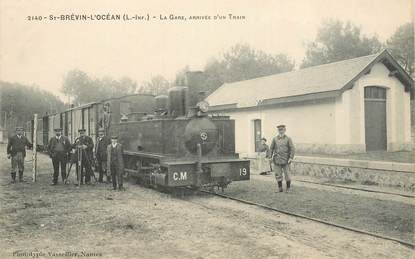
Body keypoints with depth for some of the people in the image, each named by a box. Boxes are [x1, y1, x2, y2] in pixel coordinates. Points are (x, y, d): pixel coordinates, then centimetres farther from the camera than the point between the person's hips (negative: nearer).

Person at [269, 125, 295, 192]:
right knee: (278, 175, 4)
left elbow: (292, 149, -3)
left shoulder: (288, 139, 0)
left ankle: (288, 188, 16)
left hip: (285, 160, -2)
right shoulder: (275, 139, 6)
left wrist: (291, 158, -12)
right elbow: (271, 148, 9)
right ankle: (280, 188, 15)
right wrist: (270, 157, 0)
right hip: (277, 160, 2)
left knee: (287, 174, 1)